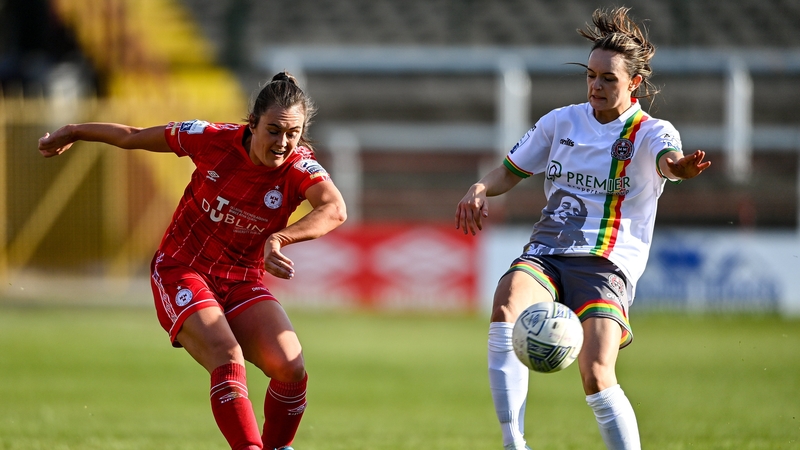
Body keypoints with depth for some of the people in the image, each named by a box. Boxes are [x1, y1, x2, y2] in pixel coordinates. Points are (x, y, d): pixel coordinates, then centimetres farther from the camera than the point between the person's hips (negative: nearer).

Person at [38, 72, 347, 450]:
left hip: (242, 283, 2)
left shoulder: (299, 168, -16)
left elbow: (334, 210, -38)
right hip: (181, 272, -2)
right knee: (228, 360, -27)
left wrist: (279, 238, -53)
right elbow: (136, 137, 2)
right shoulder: (214, 139, -15)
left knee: (290, 368, -18)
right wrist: (73, 132, 15)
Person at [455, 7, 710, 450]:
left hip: (607, 263, -3)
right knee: (507, 306, -31)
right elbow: (510, 171, 23)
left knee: (595, 372, -23)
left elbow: (667, 159, -26)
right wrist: (480, 189, -1)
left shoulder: (650, 132, -2)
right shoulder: (561, 122, 12)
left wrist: (682, 165, -52)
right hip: (546, 251, 3)